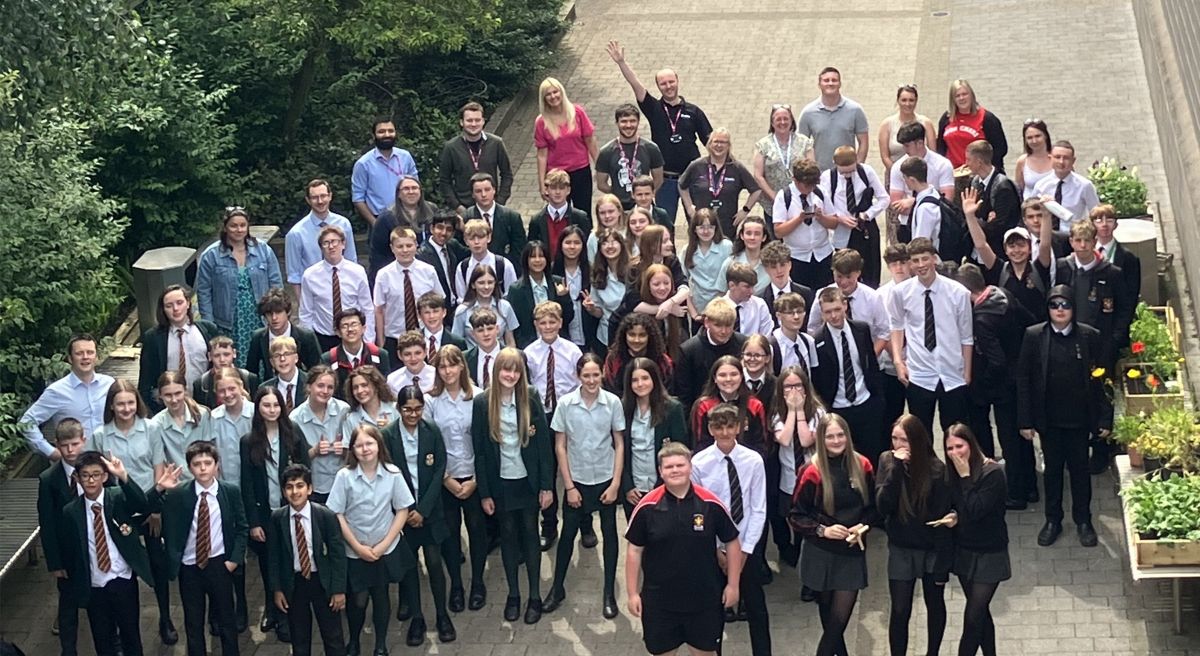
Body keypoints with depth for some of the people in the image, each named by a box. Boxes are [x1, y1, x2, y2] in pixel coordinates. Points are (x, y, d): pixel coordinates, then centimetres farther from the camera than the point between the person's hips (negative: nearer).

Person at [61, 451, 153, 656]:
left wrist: (123, 477, -39)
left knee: (130, 633, 11)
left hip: (123, 581, -1)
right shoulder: (70, 512, -3)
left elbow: (144, 506, -28)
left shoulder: (119, 497, -7)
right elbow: (68, 549, 6)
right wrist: (73, 582, 9)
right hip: (93, 586, 1)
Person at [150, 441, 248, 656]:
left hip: (219, 565, 0)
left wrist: (235, 559, -5)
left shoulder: (231, 492, -3)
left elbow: (242, 527, 4)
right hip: (189, 567, 0)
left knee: (226, 620, 12)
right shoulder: (178, 494, -6)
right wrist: (159, 488, -30)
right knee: (193, 625, 10)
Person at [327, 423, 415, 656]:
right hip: (354, 552, -1)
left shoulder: (392, 474, -11)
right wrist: (358, 547, -10)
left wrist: (383, 545, -9)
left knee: (381, 595, 11)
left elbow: (402, 511, -5)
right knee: (357, 599, 7)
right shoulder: (344, 476, -13)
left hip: (386, 550, 1)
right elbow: (337, 515, -9)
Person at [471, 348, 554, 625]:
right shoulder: (482, 403, -7)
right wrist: (484, 493, -4)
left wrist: (547, 485, -7)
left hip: (528, 480, 0)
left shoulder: (531, 398, -7)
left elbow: (544, 442, -5)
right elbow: (479, 449, -3)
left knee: (530, 534, 7)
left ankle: (535, 596, 15)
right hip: (500, 481, 0)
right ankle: (513, 594, 22)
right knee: (508, 535, 11)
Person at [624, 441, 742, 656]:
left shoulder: (711, 503, -9)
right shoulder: (647, 507, -10)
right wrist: (632, 593, -1)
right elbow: (635, 550, -1)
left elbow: (732, 543, 2)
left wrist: (732, 585, 1)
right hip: (659, 599, 0)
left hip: (704, 597, 0)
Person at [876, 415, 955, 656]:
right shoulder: (887, 461, -10)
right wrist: (897, 468, -28)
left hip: (932, 548, -1)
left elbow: (944, 515, -14)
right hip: (901, 549, 1)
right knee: (900, 610, 1)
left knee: (935, 605, 18)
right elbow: (883, 505, -19)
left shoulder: (936, 469, -18)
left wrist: (943, 561, -13)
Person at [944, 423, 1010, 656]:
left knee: (972, 617, -7)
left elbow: (975, 511, -26)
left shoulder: (992, 473, -19)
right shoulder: (952, 471, -1)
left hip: (989, 554, -6)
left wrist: (965, 476, -23)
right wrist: (953, 518, -11)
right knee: (981, 613, 17)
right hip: (964, 551, 6)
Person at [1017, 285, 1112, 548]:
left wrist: (1104, 418, -4)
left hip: (1079, 417, 0)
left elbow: (1100, 379, -2)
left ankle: (1083, 520, 25)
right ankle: (1052, 520, 26)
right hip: (1048, 418, 0)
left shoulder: (1090, 336, -6)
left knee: (1079, 467, 10)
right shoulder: (1034, 336, -5)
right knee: (1052, 467, 13)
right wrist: (1025, 420, -5)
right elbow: (1023, 379, -3)